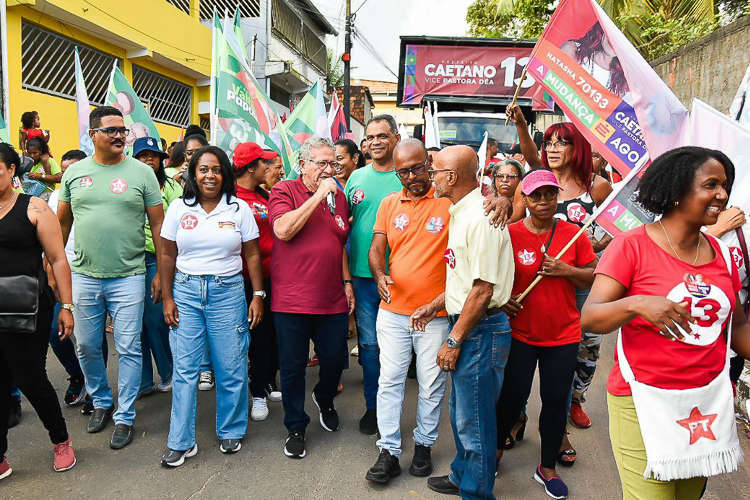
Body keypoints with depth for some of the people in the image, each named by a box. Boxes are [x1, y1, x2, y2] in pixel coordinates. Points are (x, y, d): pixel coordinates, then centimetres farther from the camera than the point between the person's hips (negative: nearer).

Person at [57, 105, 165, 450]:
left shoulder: (141, 172, -3)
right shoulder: (75, 173, 6)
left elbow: (159, 225, -2)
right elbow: (62, 223, 14)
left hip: (128, 277, -3)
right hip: (83, 276, 3)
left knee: (128, 349, 2)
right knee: (87, 347, 14)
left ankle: (125, 417, 18)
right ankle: (101, 402, 37)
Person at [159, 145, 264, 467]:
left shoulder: (239, 209, 2)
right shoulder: (179, 209, 5)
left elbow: (252, 255, 3)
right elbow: (168, 256, 7)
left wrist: (258, 296, -2)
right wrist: (167, 298, 2)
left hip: (228, 292, -1)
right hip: (186, 291, 1)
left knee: (231, 368, 3)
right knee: (184, 368, 3)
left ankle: (231, 432, 23)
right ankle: (181, 442, 16)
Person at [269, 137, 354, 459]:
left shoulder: (338, 196, 11)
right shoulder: (285, 190, -4)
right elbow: (283, 230, -22)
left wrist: (347, 281, 12)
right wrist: (319, 195, -18)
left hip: (333, 299, 4)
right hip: (292, 299, -4)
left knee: (335, 360, 11)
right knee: (293, 366, 7)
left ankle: (324, 399, 44)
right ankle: (296, 427, 27)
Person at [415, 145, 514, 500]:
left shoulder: (480, 217, -20)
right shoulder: (461, 212, 12)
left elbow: (483, 289, -22)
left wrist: (454, 340, -17)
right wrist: (434, 307, 17)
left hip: (480, 330, -10)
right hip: (464, 323, 10)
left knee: (475, 421, 5)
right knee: (461, 413, 23)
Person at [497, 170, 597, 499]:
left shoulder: (572, 234, -2)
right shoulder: (510, 234, -7)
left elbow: (592, 278, 4)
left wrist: (566, 270, -14)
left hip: (563, 335, 2)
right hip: (520, 332, -2)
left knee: (556, 400, 9)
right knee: (513, 395, 6)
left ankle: (547, 468, 29)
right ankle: (497, 448, 34)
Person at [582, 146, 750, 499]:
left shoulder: (721, 253, 6)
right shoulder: (632, 246, -12)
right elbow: (589, 319, -18)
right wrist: (636, 303, -35)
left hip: (710, 403, 6)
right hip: (644, 403, -6)